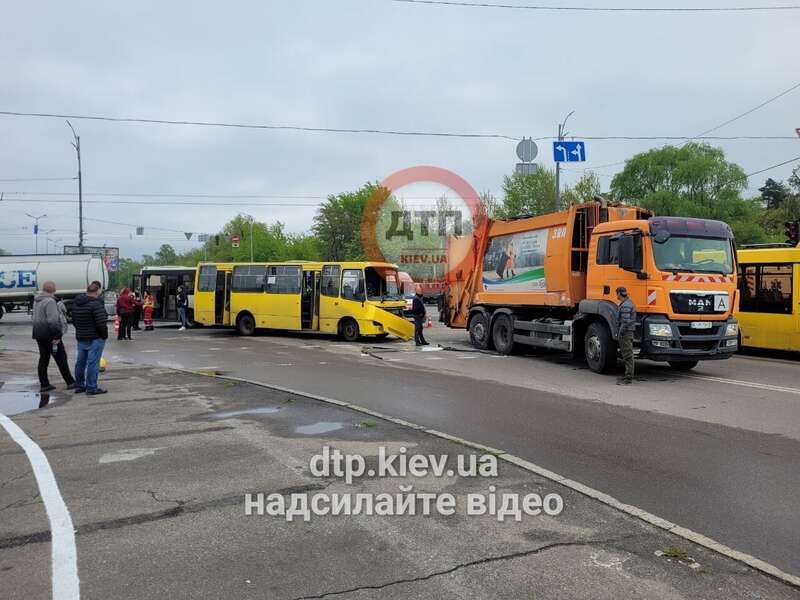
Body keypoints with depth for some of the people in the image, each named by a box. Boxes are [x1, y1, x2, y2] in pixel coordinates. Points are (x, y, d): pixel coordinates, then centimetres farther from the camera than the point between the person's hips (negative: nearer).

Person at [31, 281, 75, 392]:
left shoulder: (37, 300, 12)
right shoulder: (50, 301, -18)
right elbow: (53, 321, -23)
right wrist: (56, 336, -20)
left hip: (39, 334, 9)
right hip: (49, 334, -9)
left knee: (43, 359, 11)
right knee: (61, 359, -2)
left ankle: (44, 384, 13)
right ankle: (70, 382, 3)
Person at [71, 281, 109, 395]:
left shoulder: (76, 303, 10)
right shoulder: (96, 304, -18)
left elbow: (74, 321, 17)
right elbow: (101, 323, -22)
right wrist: (105, 335, -8)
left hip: (80, 338, 8)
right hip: (95, 339, -8)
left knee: (80, 362, 16)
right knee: (93, 363, -4)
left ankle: (79, 385, 26)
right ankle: (91, 388, -2)